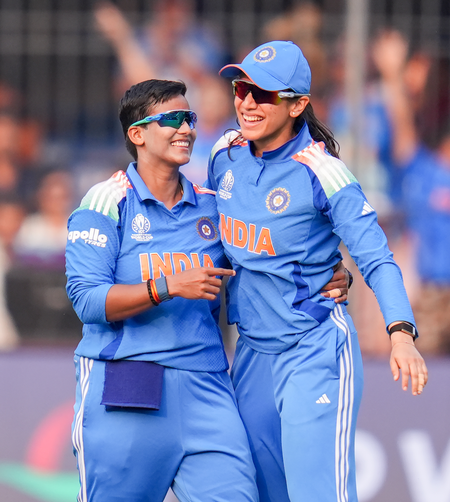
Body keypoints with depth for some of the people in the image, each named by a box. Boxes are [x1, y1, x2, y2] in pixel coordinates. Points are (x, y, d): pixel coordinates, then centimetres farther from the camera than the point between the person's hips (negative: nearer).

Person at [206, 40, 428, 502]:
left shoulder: (319, 170, -15)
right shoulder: (226, 154, 3)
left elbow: (375, 258, -19)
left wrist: (401, 332, -34)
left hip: (314, 354, -7)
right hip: (252, 353, 7)